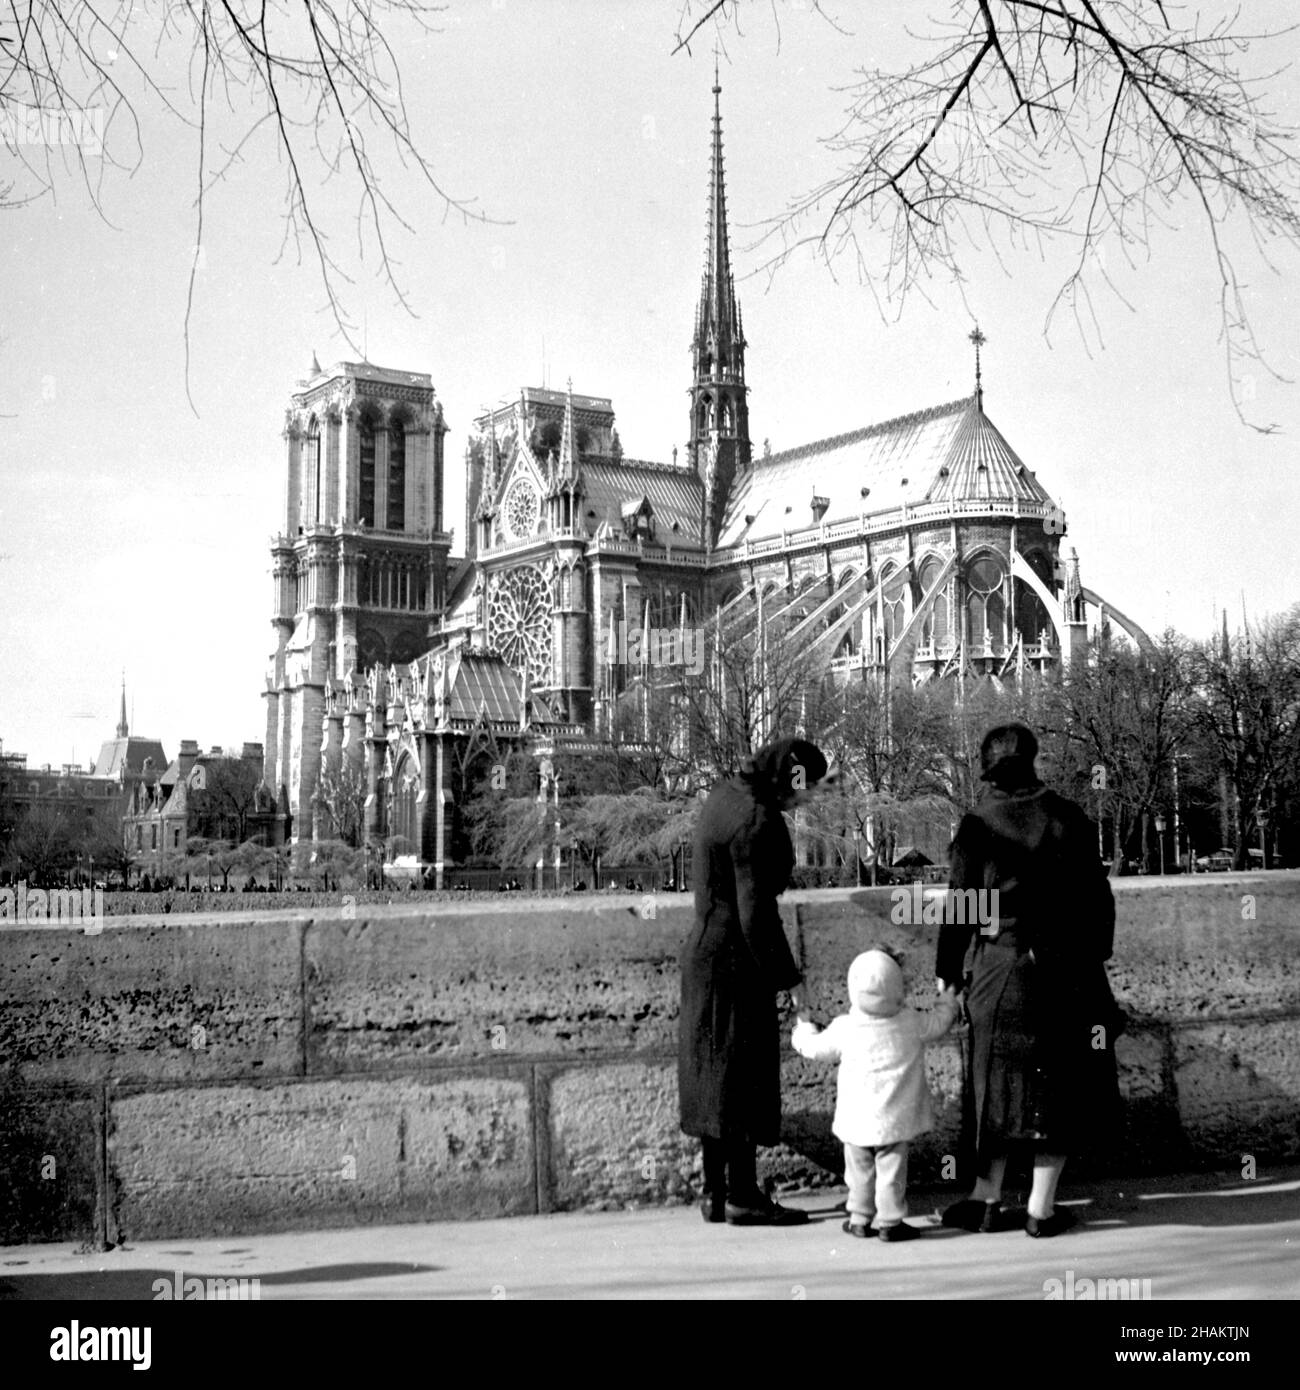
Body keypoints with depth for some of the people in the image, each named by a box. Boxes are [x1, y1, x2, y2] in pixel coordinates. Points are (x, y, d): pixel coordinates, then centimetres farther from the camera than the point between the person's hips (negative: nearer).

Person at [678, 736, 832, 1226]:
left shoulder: (724, 795, 7)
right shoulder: (756, 822, -21)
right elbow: (756, 914, -20)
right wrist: (789, 978, -14)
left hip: (705, 952, 9)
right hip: (735, 963, -9)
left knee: (715, 1075, 13)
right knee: (742, 1076, -1)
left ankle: (715, 1193, 21)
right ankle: (742, 1197, 7)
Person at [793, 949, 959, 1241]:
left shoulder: (844, 1028, -8)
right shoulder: (911, 1024, -7)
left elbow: (817, 1049, 6)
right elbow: (940, 1022, 10)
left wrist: (804, 1030, 27)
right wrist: (949, 998, 29)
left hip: (856, 1120, 1)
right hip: (895, 1120, -1)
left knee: (860, 1172, 14)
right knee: (891, 1171, 6)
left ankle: (861, 1219, 22)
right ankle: (889, 1222, 10)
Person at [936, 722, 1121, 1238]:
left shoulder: (977, 827, -4)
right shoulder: (1069, 819, -1)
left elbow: (959, 904, -3)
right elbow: (1097, 895, 2)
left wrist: (946, 970, 6)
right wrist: (1096, 957, 13)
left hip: (1001, 969, 0)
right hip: (1068, 968, 0)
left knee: (1000, 1081, 13)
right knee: (1061, 1085, 9)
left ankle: (986, 1199, 15)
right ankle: (1041, 1209, 11)